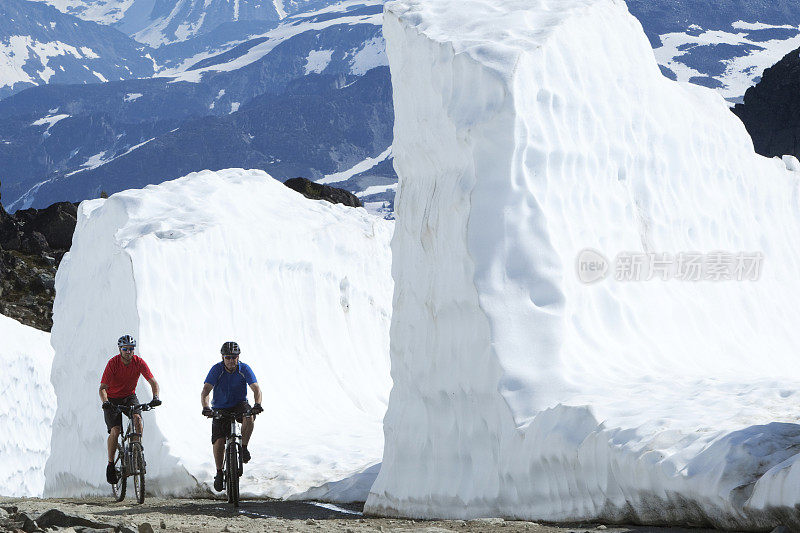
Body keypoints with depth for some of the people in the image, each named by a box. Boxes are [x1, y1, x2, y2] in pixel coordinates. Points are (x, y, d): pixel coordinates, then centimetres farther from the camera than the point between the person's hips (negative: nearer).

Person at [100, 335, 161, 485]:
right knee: (115, 431, -18)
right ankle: (110, 465, -4)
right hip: (112, 398, -2)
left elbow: (153, 382, -16)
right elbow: (102, 388, -24)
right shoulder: (113, 363, -22)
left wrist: (155, 397, -35)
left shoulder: (138, 362, -15)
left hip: (129, 396, 2)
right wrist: (105, 402, -43)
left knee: (137, 418, -27)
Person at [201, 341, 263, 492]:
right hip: (220, 409, 0)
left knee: (249, 417, -35)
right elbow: (205, 391, -23)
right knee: (218, 441, -13)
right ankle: (219, 472, 8)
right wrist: (205, 408, -41)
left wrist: (257, 404, -41)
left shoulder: (244, 369, -13)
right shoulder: (216, 369, -15)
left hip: (239, 405, 0)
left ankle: (243, 447, -14)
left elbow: (256, 389, -20)